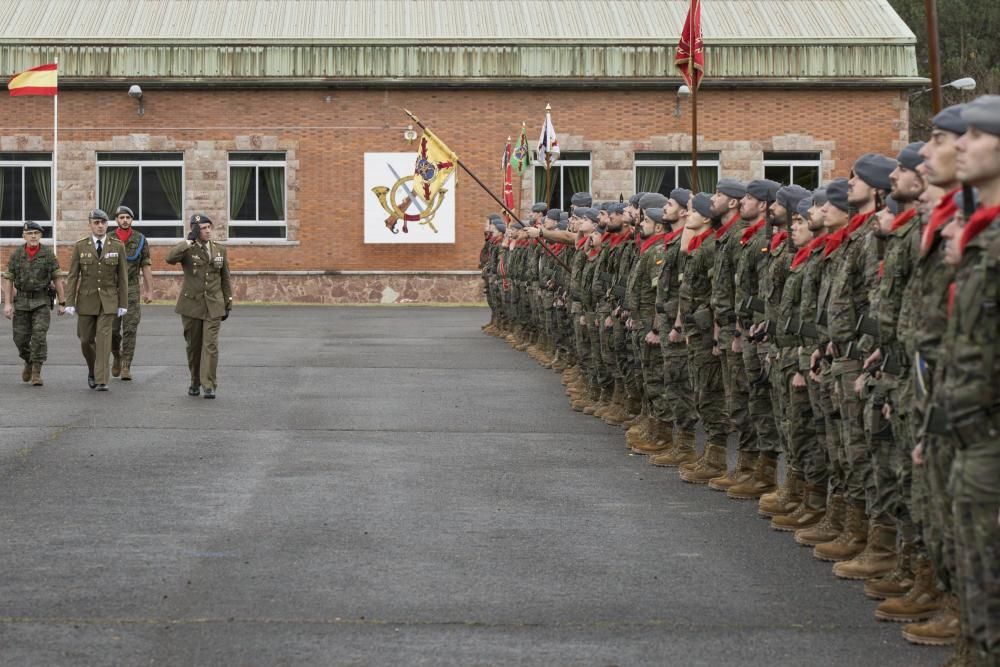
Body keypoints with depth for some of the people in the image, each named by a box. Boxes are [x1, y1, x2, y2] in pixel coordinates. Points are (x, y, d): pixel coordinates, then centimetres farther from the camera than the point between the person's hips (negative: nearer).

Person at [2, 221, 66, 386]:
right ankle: (29, 362, 33)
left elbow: (57, 279, -1)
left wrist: (62, 303, -3)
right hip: (22, 302, 2)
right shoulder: (16, 255, 0)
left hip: (42, 302, -2)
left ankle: (36, 373, -8)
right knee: (21, 338, 4)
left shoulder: (48, 254, -4)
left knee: (39, 336, -13)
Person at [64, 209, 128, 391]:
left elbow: (122, 277, 0)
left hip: (108, 299, -1)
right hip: (86, 299, 1)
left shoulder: (117, 246, -3)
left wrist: (123, 304, -2)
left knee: (104, 338, -11)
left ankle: (101, 381, -11)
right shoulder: (80, 246, -3)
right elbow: (72, 276, -3)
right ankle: (93, 369, 34)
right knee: (86, 339, 6)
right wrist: (70, 303, -8)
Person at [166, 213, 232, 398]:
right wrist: (189, 241, -25)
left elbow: (225, 279, 13)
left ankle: (209, 385, -8)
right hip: (192, 304, -1)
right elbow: (170, 258, -26)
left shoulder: (220, 249, 6)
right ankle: (195, 382, 23)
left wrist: (228, 304, 12)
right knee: (193, 345, 7)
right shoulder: (187, 248, -4)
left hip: (214, 305, 1)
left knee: (210, 345, -9)